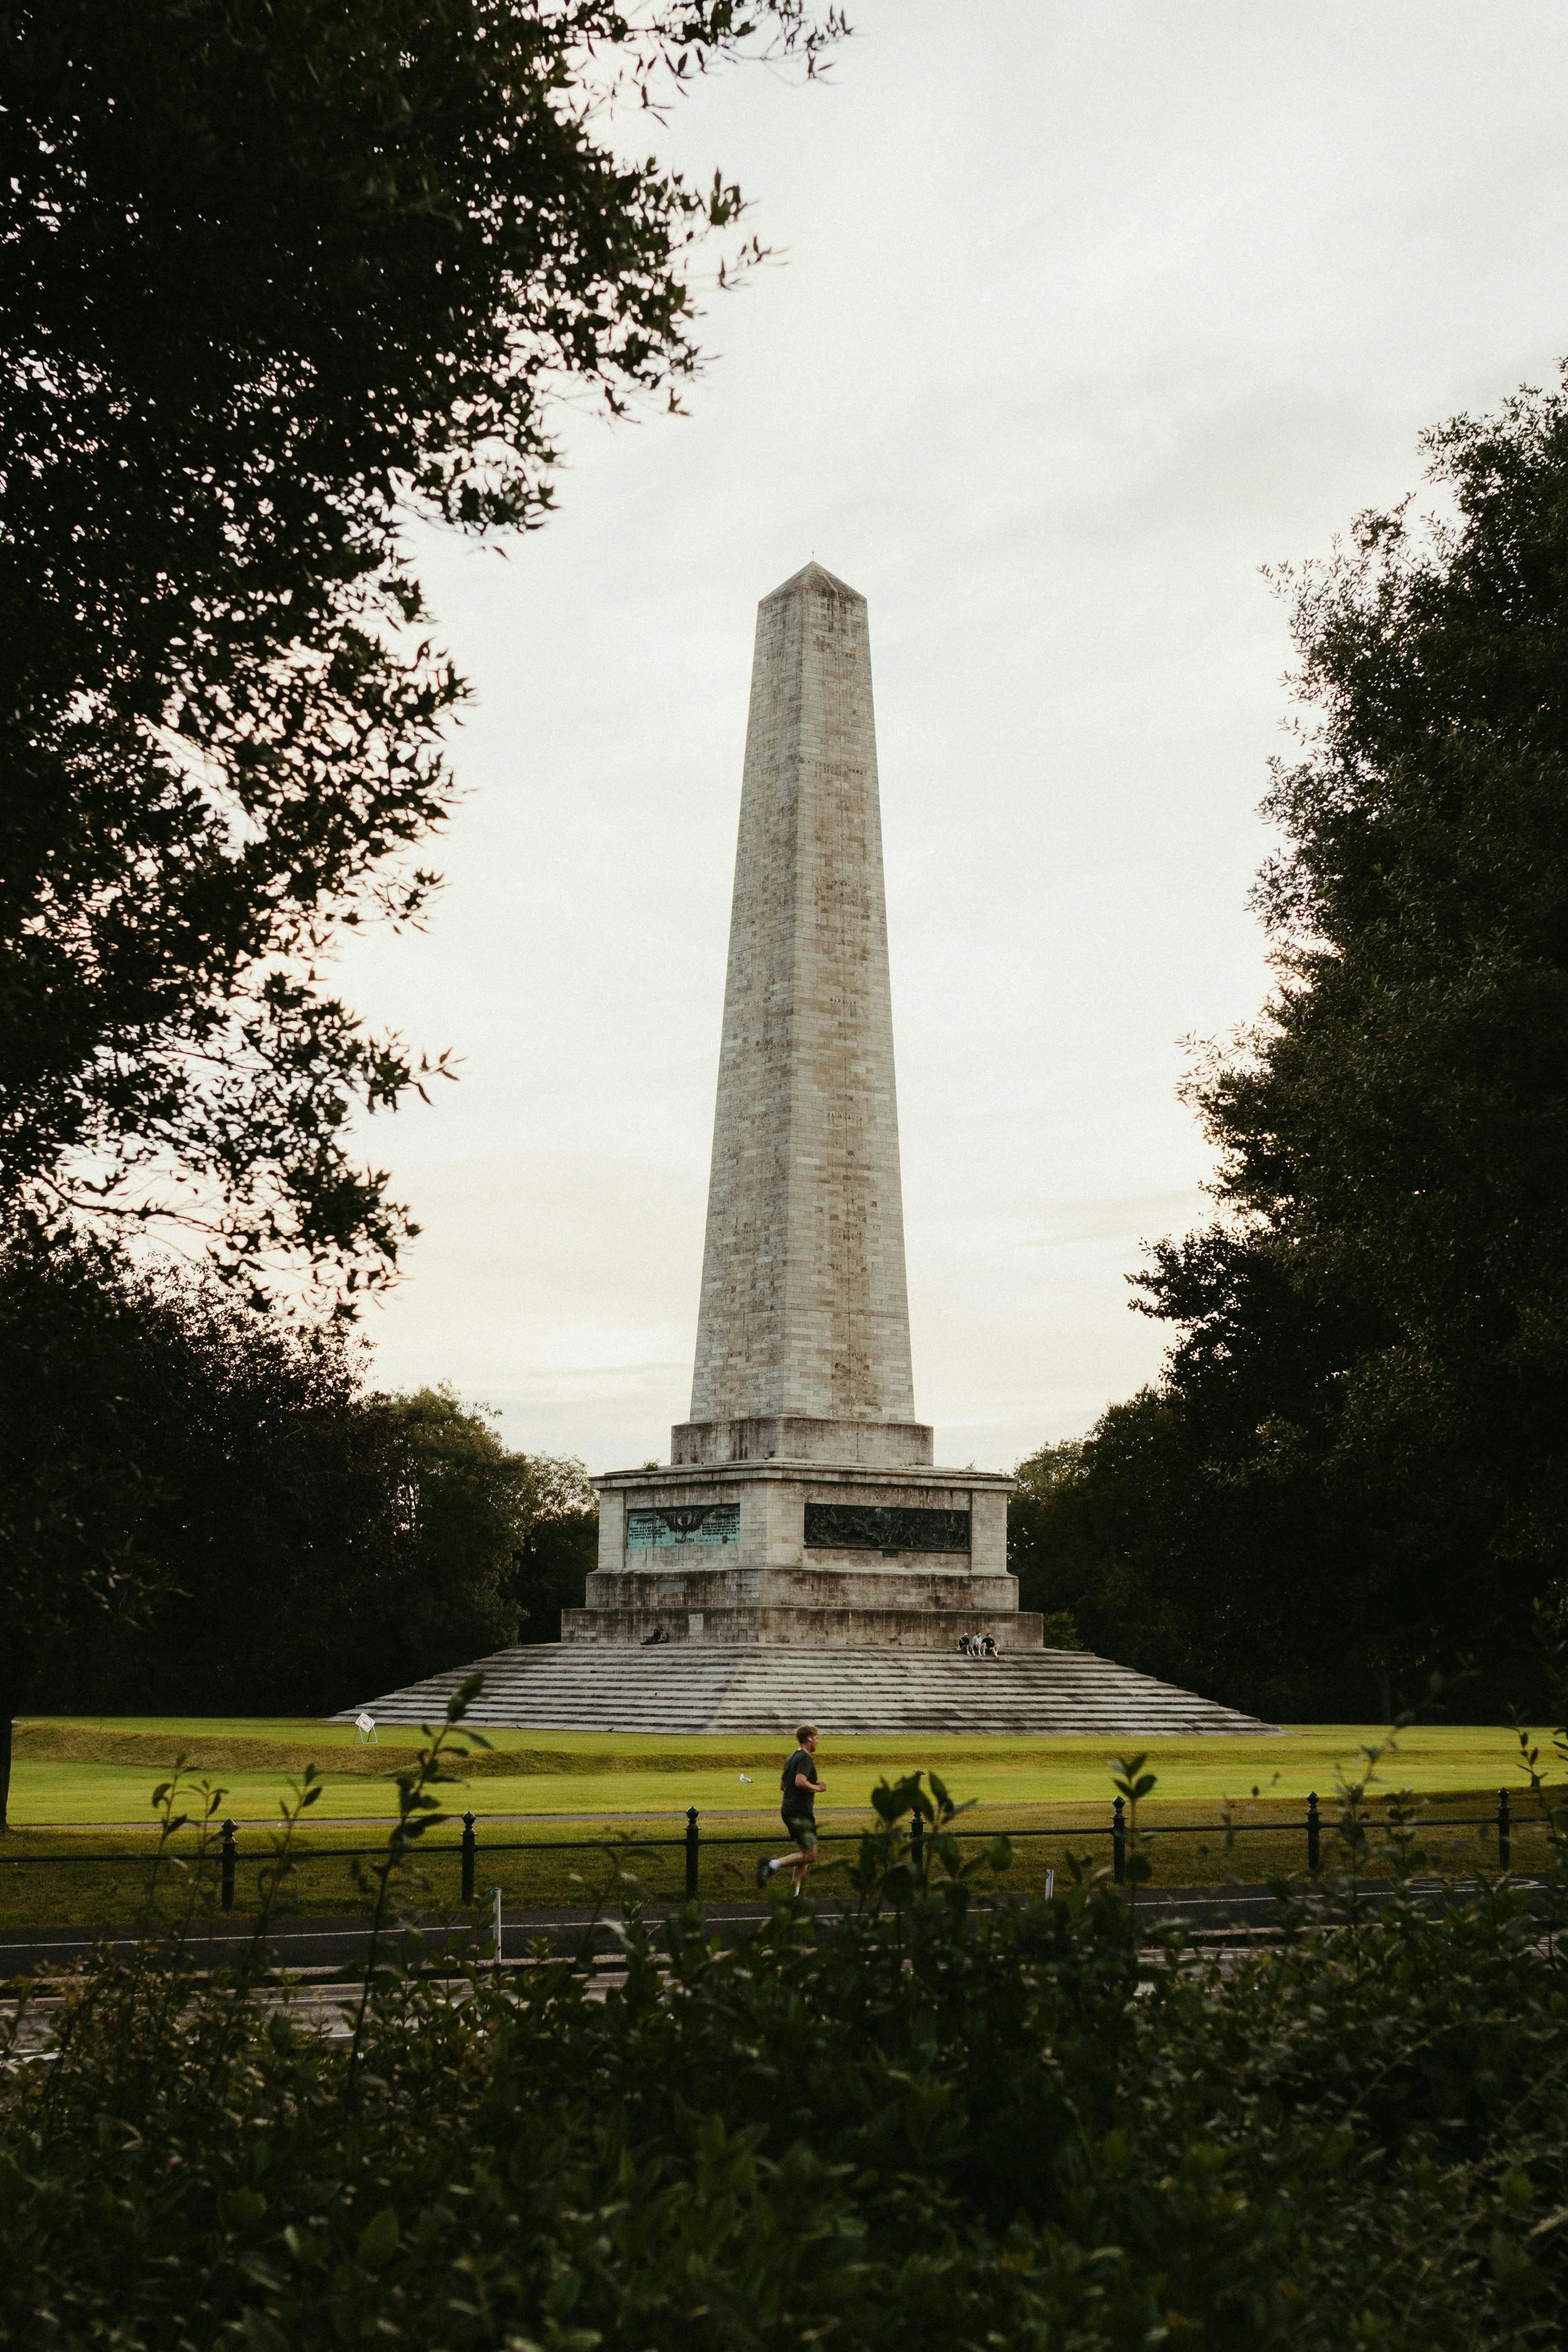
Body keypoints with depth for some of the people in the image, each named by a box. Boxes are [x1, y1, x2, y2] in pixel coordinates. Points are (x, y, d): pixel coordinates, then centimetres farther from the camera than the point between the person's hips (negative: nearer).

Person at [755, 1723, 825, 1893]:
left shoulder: (792, 1758, 16)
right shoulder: (805, 1758, -12)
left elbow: (782, 1785, 23)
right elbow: (800, 1782, -27)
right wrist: (818, 1788, -11)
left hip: (788, 1810, 10)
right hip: (801, 1813, -10)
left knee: (804, 1854, 14)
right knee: (810, 1856, -9)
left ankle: (797, 1893, 11)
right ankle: (773, 1865, -18)